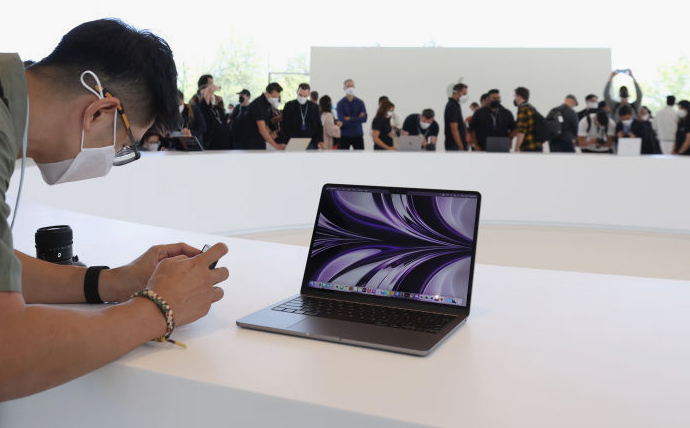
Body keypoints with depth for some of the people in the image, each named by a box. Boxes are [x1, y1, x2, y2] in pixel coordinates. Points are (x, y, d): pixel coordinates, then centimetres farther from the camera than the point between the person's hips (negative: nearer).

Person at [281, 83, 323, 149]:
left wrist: (320, 140, 0)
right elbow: (284, 126, 2)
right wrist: (286, 142, -8)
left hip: (310, 144, 2)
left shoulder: (314, 107, 9)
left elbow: (319, 125, 12)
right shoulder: (289, 106, 3)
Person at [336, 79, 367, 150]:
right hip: (345, 135, -2)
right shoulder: (341, 103, -3)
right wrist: (358, 118, -11)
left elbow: (364, 118, -9)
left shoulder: (360, 102, 3)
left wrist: (350, 119, -14)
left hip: (358, 135, 2)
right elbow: (342, 120, -15)